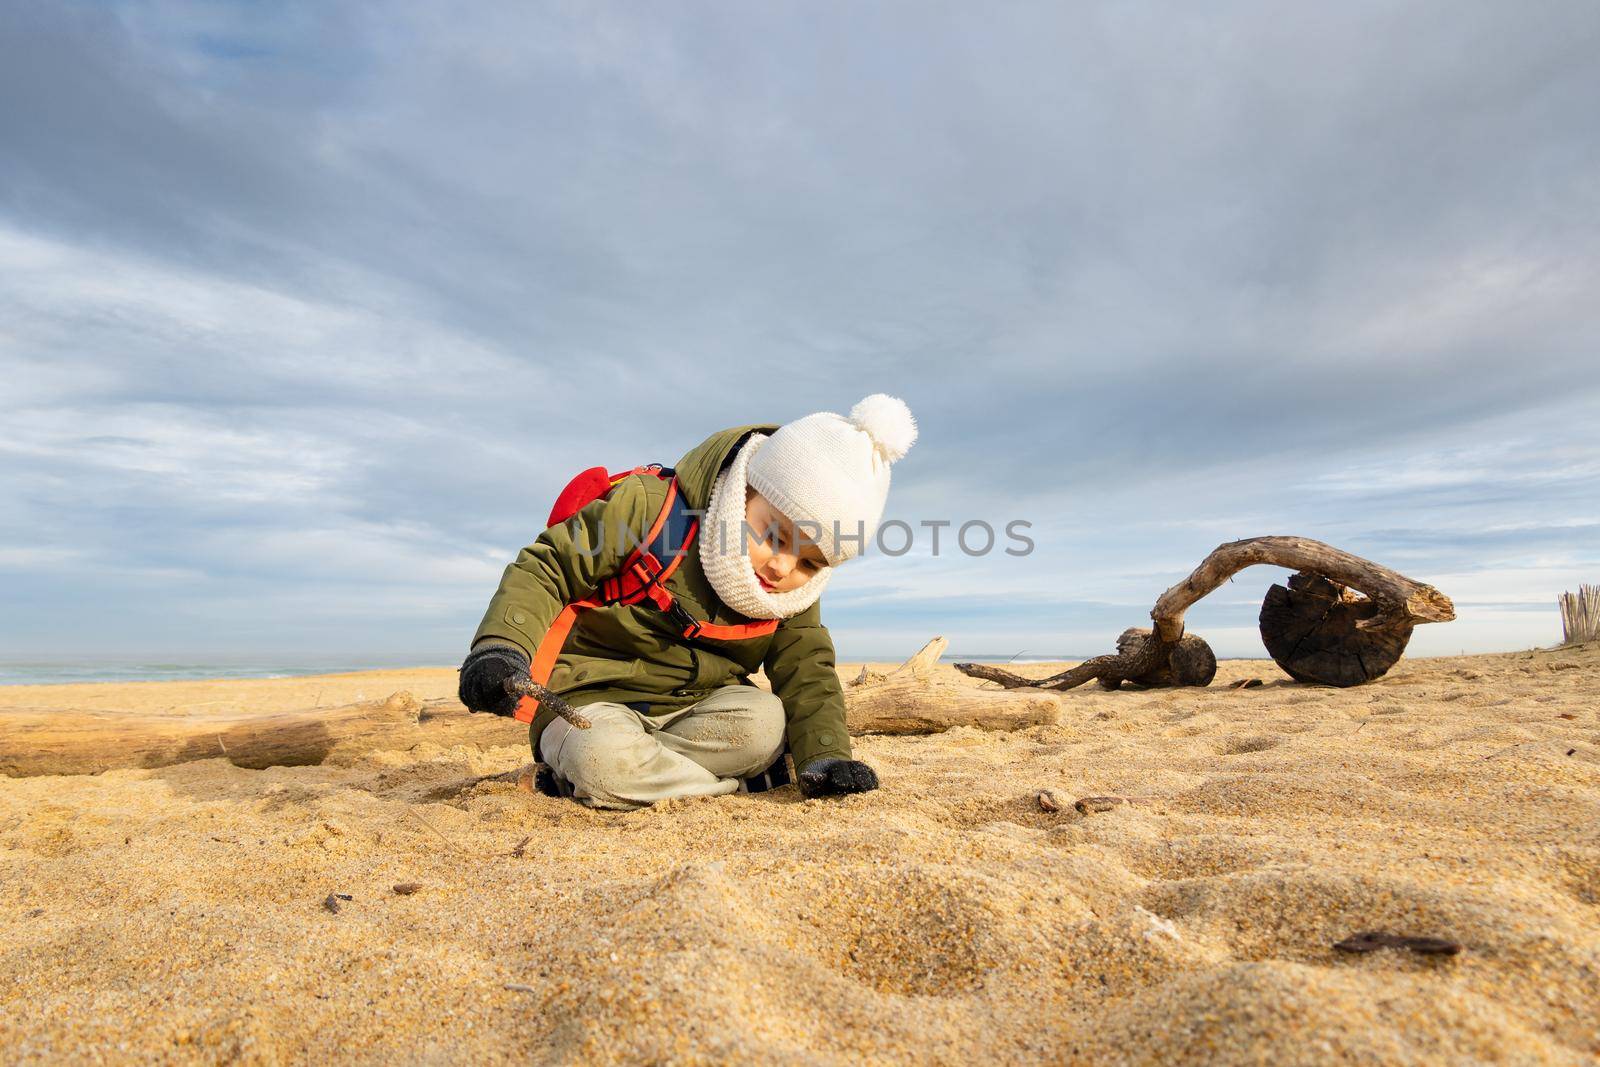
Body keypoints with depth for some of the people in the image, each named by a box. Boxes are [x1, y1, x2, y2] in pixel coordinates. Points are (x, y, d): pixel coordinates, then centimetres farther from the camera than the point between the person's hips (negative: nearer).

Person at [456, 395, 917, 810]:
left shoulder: (795, 601, -2)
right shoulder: (649, 507, -20)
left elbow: (807, 673, -2)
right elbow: (548, 567, -14)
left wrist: (825, 758, -21)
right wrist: (502, 646, -30)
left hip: (698, 706, 6)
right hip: (593, 696, -5)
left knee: (765, 720, -26)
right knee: (603, 759, -38)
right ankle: (741, 781, -14)